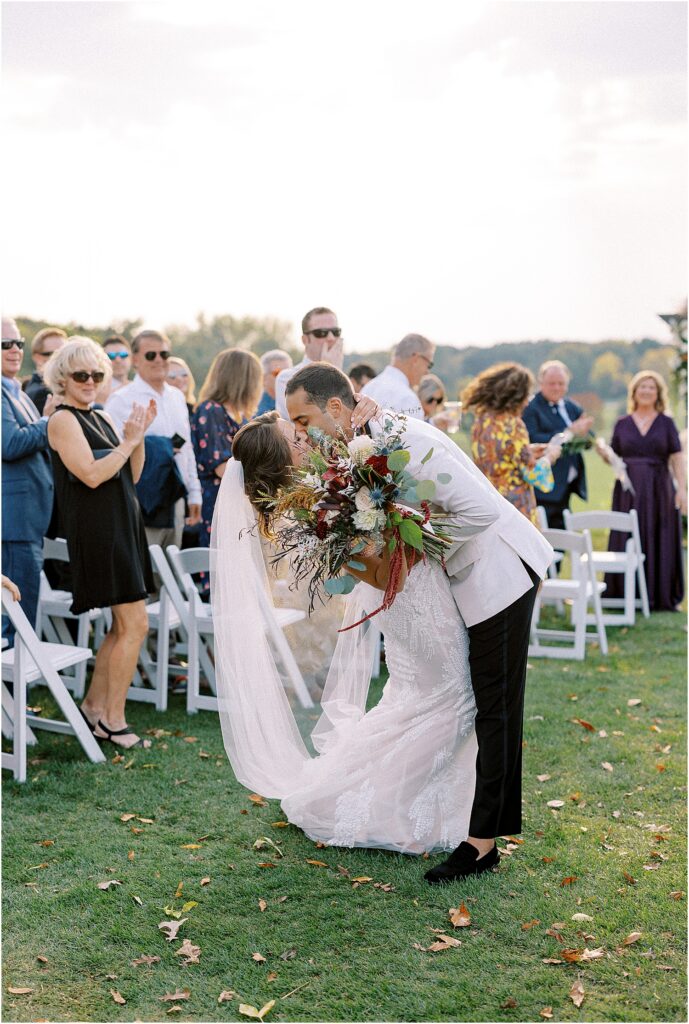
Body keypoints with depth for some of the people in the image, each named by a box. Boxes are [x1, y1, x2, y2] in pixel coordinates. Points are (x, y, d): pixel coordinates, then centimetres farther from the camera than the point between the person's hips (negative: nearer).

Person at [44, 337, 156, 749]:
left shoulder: (103, 417, 16)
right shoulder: (63, 420, -8)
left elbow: (132, 476, 14)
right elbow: (92, 475, -19)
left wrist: (141, 434, 2)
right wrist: (129, 441, -12)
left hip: (124, 526, 9)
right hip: (98, 530, -9)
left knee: (124, 625, 12)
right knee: (135, 624, -10)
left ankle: (94, 706, 22)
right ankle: (113, 719, 0)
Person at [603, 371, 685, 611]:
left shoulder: (666, 423, 5)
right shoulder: (622, 424, 9)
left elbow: (677, 459, 0)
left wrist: (682, 489, -10)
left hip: (659, 489, -1)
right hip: (628, 490, 1)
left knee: (659, 542, 0)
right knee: (627, 543, 1)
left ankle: (661, 597, 8)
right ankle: (626, 596, 8)